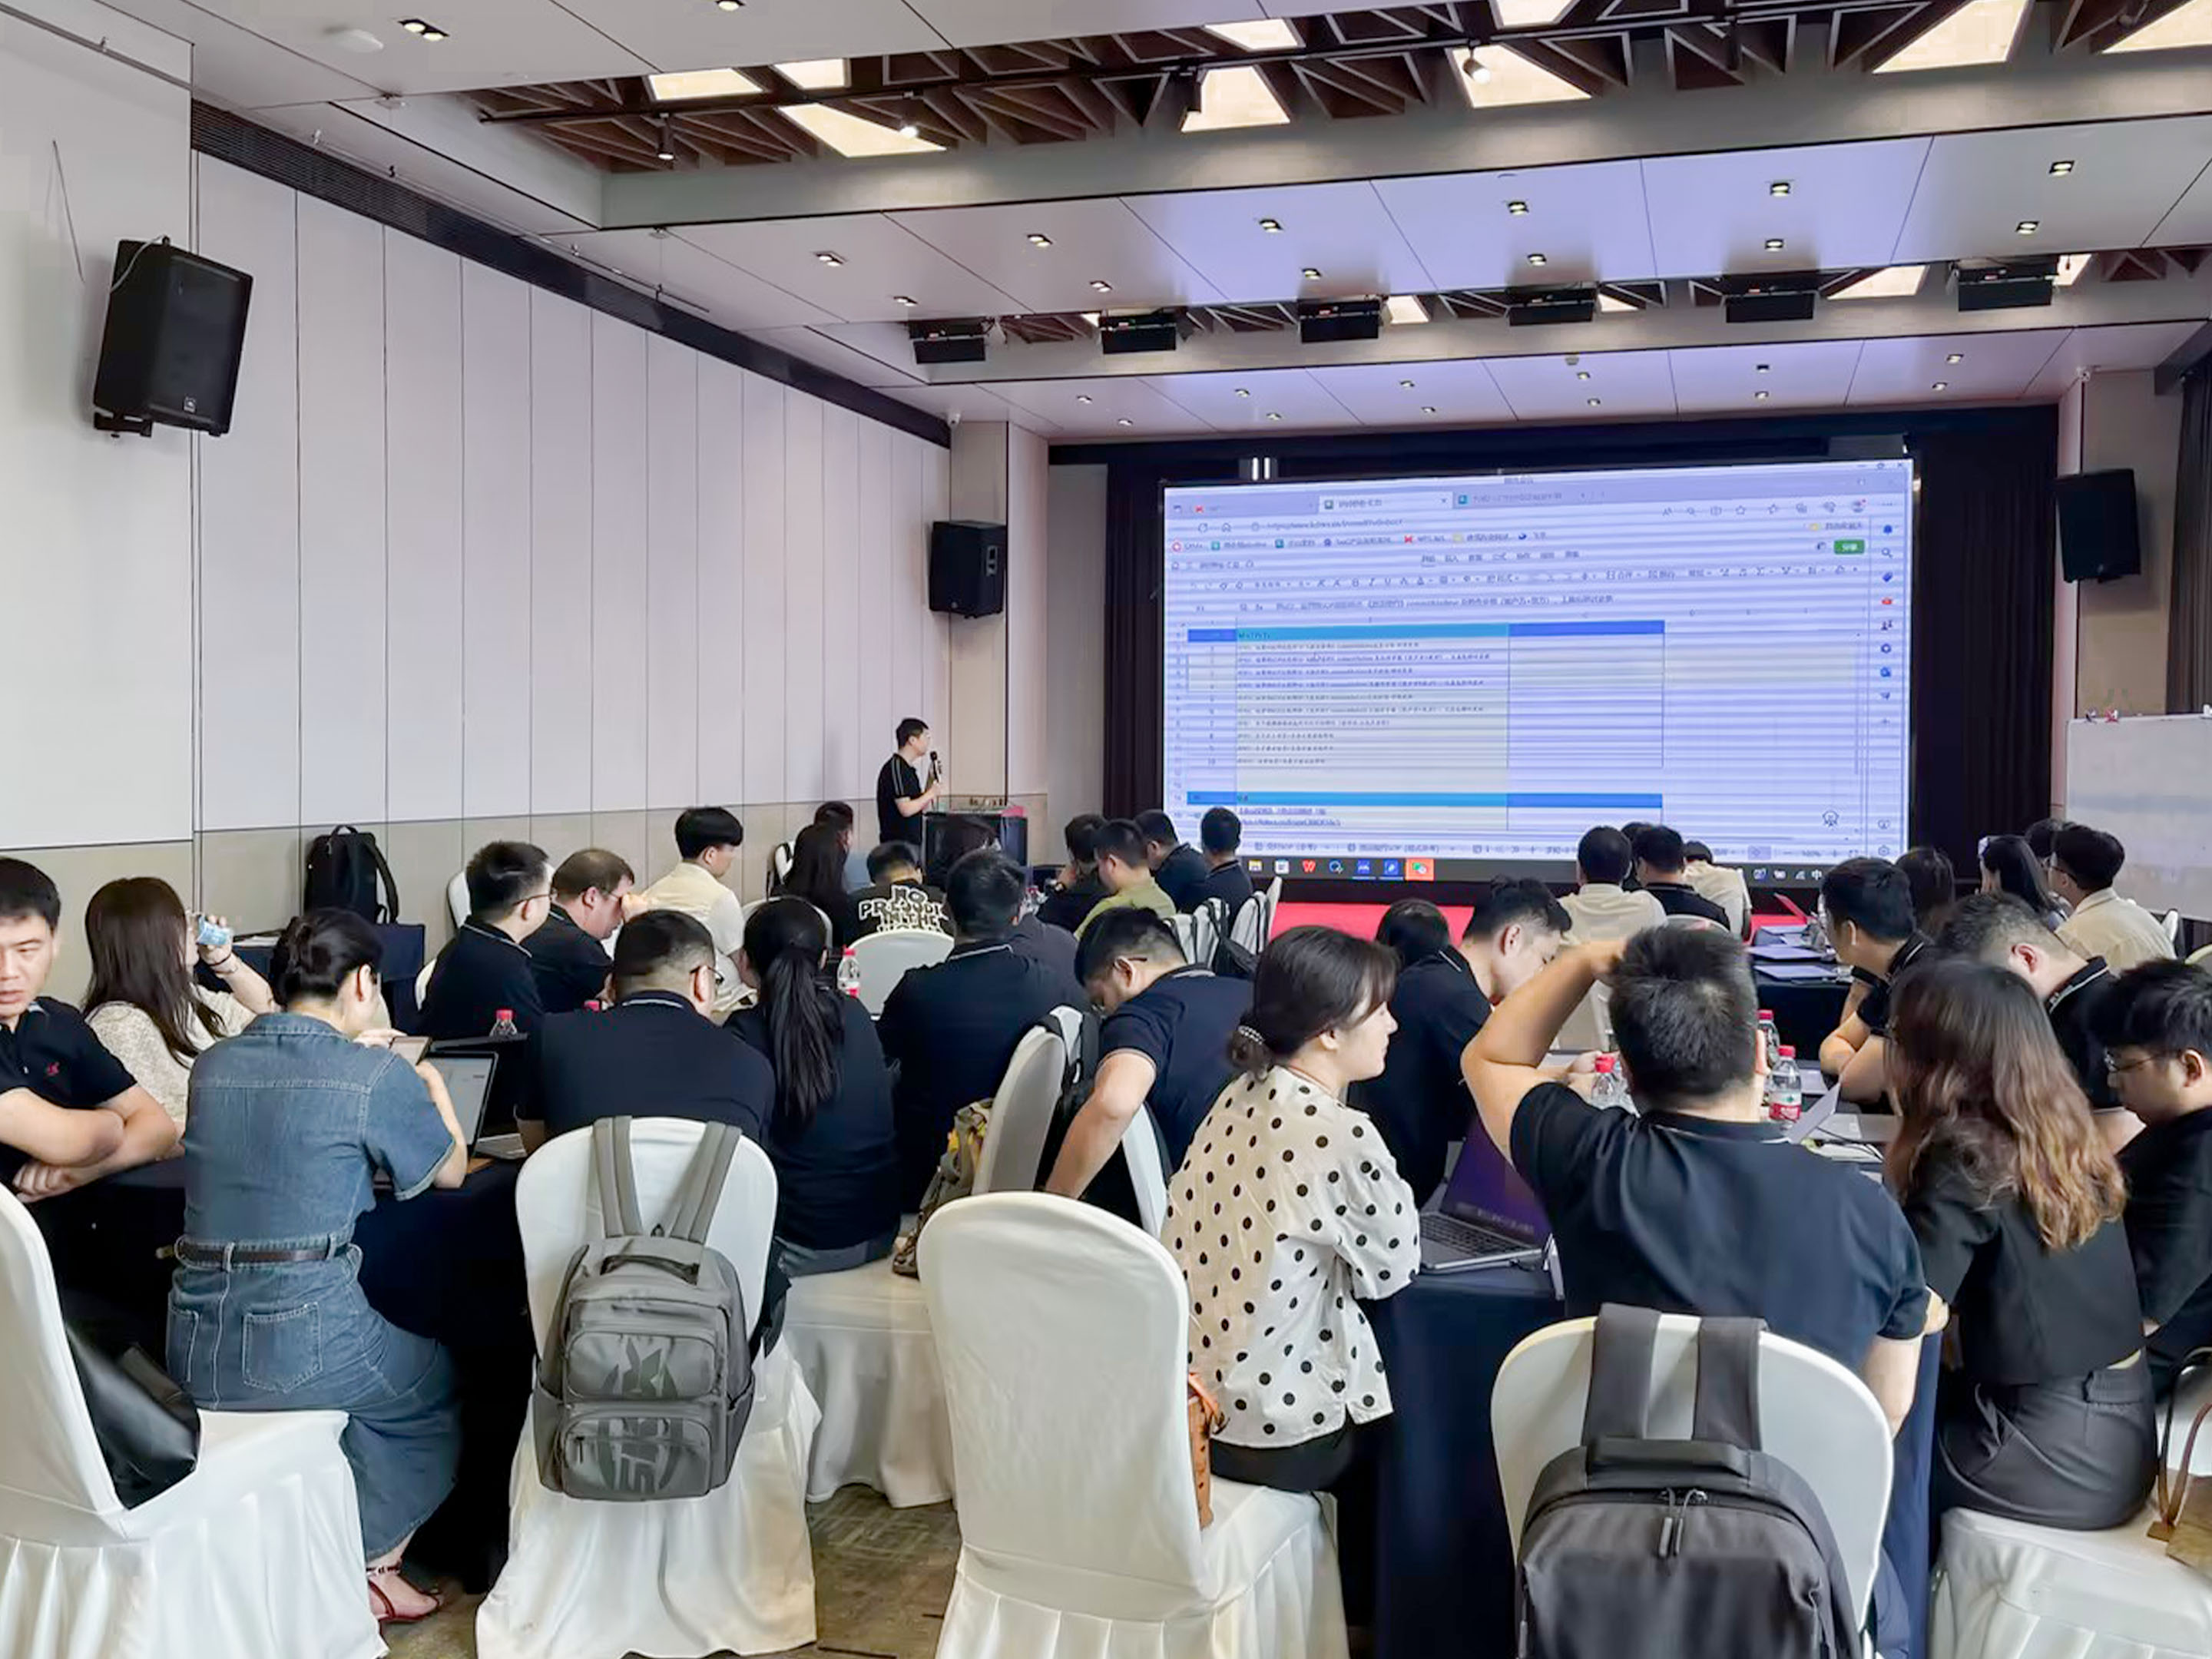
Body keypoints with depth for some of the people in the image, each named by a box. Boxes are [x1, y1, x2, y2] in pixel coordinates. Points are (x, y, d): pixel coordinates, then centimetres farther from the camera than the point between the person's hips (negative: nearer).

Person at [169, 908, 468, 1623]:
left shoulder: (212, 1065, 7)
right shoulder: (379, 1076, -9)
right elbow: (451, 1173, 9)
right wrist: (435, 1089, 27)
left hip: (193, 1351, 6)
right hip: (303, 1342, -6)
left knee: (392, 1360, 33)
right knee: (436, 1385, 25)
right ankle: (371, 1565, 28)